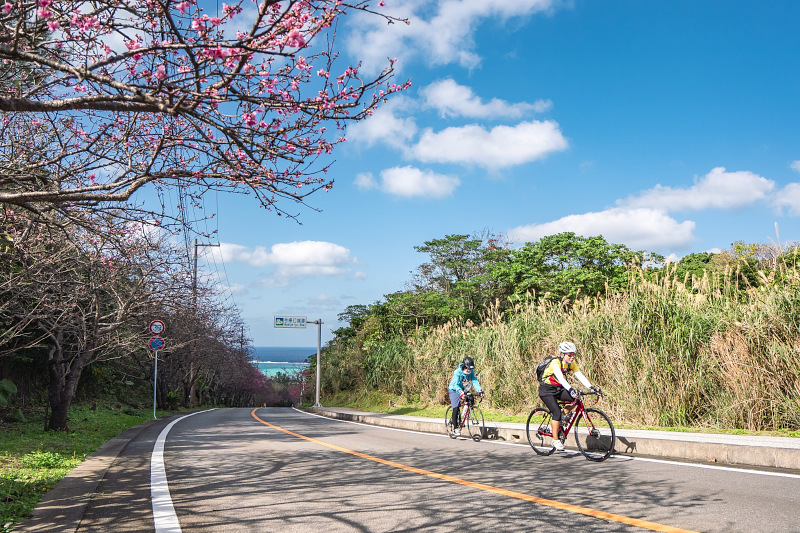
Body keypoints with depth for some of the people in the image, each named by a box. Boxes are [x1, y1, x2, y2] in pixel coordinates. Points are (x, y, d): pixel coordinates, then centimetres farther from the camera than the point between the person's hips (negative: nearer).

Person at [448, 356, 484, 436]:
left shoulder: (471, 372, -13)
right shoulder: (457, 372, -28)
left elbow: (475, 381, -20)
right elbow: (456, 384, -37)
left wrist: (479, 390, -38)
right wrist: (461, 392, -55)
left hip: (464, 390, 5)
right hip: (454, 390, -5)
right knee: (456, 408, -15)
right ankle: (456, 427, -3)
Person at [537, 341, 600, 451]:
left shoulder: (572, 364, -4)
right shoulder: (556, 363, -26)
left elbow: (580, 376, -11)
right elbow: (560, 377, -40)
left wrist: (591, 387, -25)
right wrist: (570, 389, -54)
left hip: (558, 389, 7)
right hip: (546, 390, -7)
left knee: (576, 398, -17)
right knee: (557, 412, -20)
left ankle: (566, 414, 7)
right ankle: (556, 440, -10)